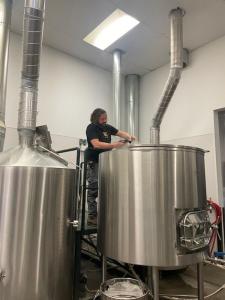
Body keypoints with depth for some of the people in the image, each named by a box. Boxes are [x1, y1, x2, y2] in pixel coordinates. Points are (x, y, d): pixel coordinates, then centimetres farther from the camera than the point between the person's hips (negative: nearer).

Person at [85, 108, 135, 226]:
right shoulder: (91, 128, -8)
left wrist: (128, 136, -9)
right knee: (94, 188, -6)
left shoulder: (107, 127, 12)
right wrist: (113, 145, -29)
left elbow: (121, 133, 13)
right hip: (93, 161, -7)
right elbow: (96, 144, -22)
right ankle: (92, 216, 0)